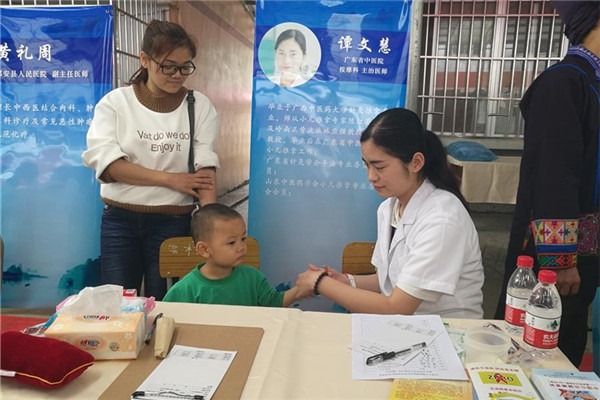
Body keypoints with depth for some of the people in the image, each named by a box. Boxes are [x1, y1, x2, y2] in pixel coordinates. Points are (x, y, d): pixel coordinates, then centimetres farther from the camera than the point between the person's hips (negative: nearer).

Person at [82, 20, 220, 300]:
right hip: (120, 220, 0)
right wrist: (170, 178, -16)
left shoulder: (200, 105, 0)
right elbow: (104, 161, -10)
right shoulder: (115, 102, 0)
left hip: (173, 222, 0)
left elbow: (205, 167, -8)